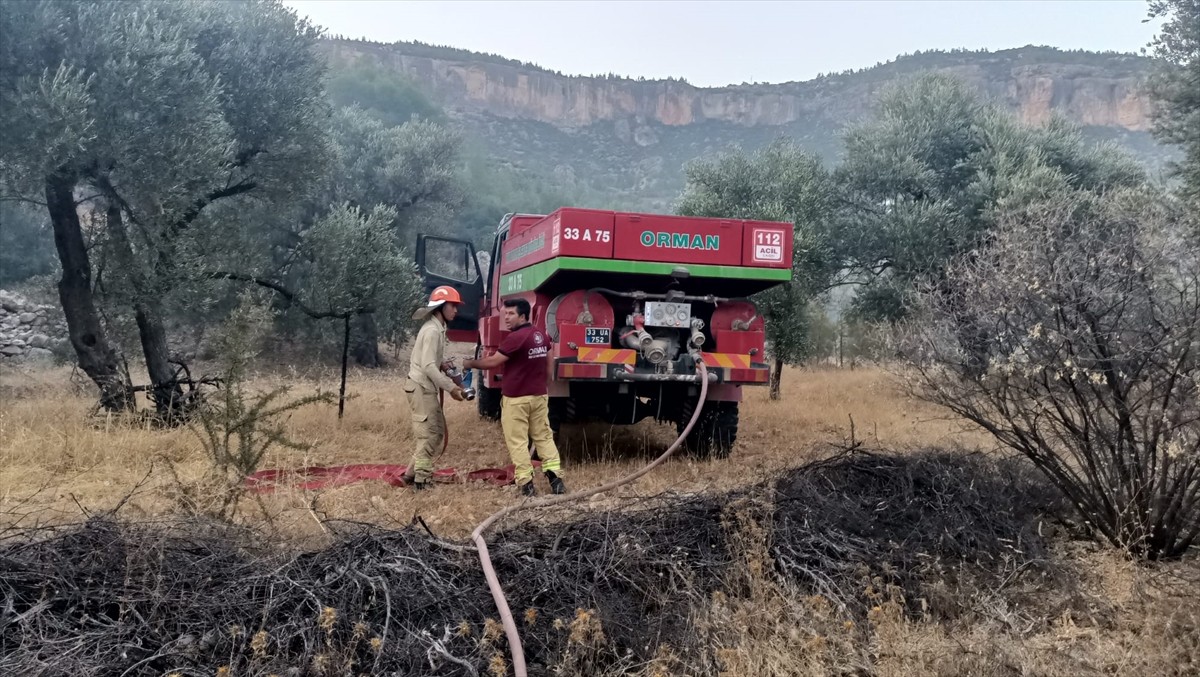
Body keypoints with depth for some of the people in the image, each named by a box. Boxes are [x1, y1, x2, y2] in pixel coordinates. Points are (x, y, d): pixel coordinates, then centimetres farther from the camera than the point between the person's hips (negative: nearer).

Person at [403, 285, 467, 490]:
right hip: (420, 388, -10)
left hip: (427, 388, 10)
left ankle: (412, 473, 20)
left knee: (437, 431, 14)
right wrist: (451, 387, -21)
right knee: (428, 434, -6)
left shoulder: (438, 328, 14)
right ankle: (421, 480, 0)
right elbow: (428, 366, -23)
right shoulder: (432, 330, -17)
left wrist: (451, 382, 7)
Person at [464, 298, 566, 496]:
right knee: (544, 437, 12)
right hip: (539, 395, 7)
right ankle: (555, 477, 4)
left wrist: (470, 364, -1)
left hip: (516, 398, -7)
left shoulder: (516, 337, -19)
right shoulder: (541, 335, 8)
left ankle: (525, 483, 1)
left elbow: (492, 362, -16)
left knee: (517, 442, 1)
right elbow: (547, 362, 20)